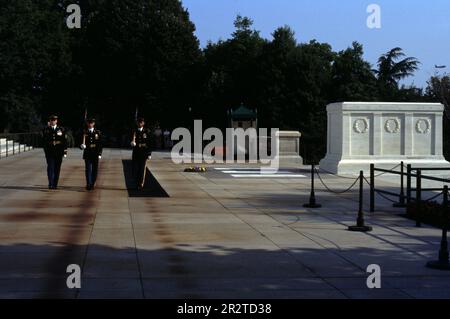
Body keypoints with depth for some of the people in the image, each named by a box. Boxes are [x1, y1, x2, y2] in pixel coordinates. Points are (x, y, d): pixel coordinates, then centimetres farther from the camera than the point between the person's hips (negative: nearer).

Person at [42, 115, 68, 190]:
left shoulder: (61, 129, 7)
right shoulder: (46, 130, 6)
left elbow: (65, 141, 5)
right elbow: (44, 139, -8)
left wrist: (65, 151, 0)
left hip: (58, 153, 1)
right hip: (49, 152, -1)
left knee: (57, 169, 6)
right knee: (50, 168, -10)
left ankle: (55, 185, 15)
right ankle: (50, 184, -12)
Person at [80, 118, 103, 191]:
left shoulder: (98, 133, 5)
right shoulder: (84, 133, 3)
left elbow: (100, 144, 6)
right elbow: (82, 143, 4)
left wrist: (99, 154, 0)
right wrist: (82, 146, -20)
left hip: (95, 155, 1)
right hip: (87, 154, -1)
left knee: (95, 170, 6)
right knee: (88, 170, -7)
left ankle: (93, 184, 19)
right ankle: (88, 184, -7)